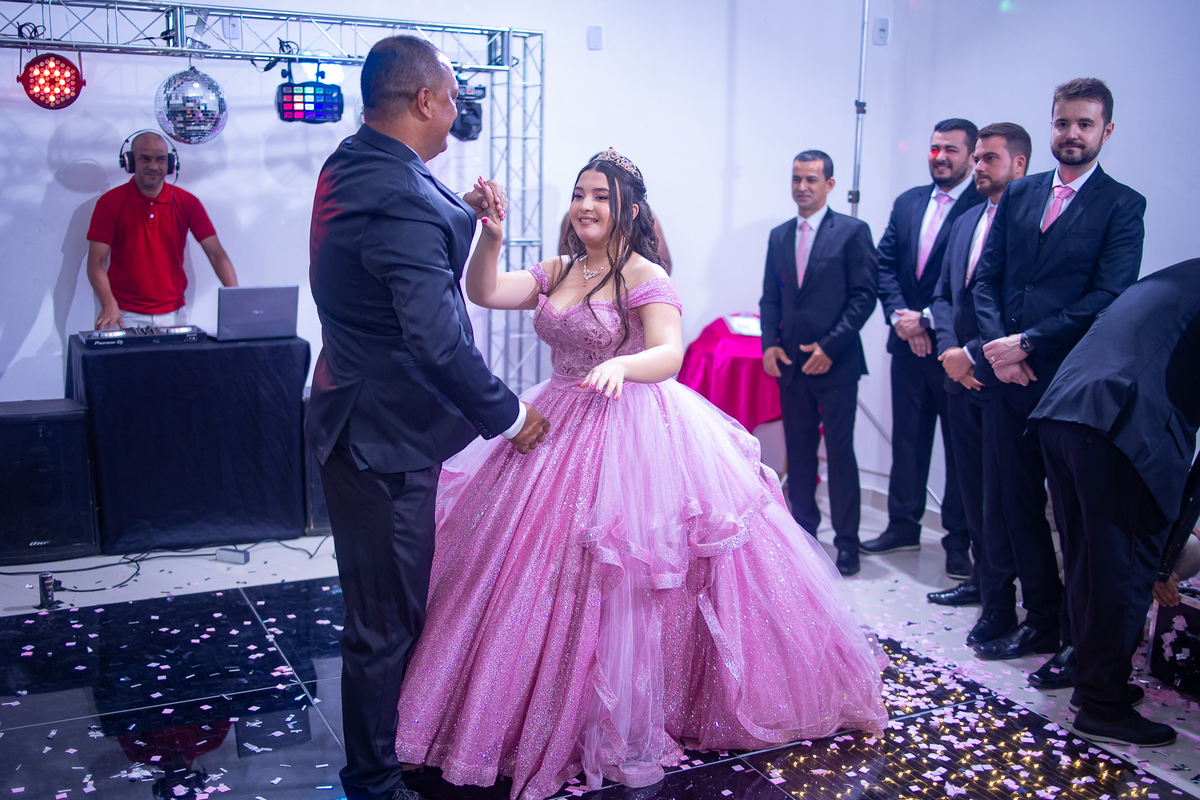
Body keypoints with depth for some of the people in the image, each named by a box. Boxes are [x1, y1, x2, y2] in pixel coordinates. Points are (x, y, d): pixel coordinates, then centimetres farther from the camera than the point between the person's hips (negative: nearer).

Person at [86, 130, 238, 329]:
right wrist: (109, 305, -22)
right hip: (126, 316, -2)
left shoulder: (187, 203, 3)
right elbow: (96, 262, -5)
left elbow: (216, 254, -2)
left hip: (174, 314, 2)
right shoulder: (109, 203, -1)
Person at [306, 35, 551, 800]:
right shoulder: (400, 198, -25)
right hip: (385, 435, -11)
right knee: (387, 618, 5)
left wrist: (464, 211, 7)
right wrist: (510, 413, -16)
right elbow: (438, 341, -29)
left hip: (358, 414, 11)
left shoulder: (353, 164, 7)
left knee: (388, 602, 24)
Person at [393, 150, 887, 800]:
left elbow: (670, 353, -24)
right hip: (558, 430, 7)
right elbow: (484, 293, 2)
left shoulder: (646, 277, -10)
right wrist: (491, 237, -14)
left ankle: (625, 724, 14)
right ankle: (556, 716, 28)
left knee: (617, 586, -4)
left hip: (631, 437, -7)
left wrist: (620, 365, -44)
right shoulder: (558, 272, 10)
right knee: (543, 580, 10)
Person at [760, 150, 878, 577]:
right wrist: (769, 344, 1)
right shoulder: (779, 236, 13)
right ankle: (804, 529, 22)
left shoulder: (852, 232, -3)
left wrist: (830, 346, -13)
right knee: (798, 450, 11)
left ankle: (847, 541, 9)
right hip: (789, 362, 5)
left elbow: (864, 296, -7)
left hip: (835, 363, -5)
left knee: (840, 452, 0)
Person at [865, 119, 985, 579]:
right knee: (907, 437, 14)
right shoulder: (907, 203, 12)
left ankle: (959, 540, 15)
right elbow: (885, 265, 9)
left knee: (961, 443, 5)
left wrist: (929, 319, -15)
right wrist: (899, 316, -6)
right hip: (908, 342, 6)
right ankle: (903, 525, 27)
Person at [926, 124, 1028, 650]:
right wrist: (950, 349, 0)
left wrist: (975, 355, -17)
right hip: (962, 377, 8)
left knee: (998, 494, -2)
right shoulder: (966, 222, 16)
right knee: (973, 488, 16)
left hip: (1003, 380, -7)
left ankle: (999, 604, 8)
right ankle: (982, 578, 30)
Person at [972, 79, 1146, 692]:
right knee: (1019, 503, 11)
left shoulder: (1122, 205, -2)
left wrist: (1026, 342, -14)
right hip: (1012, 376, 5)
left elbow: (1107, 299, -11)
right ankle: (1042, 620, 26)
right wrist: (997, 344, -6)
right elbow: (986, 278, 10)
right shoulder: (1018, 195, 13)